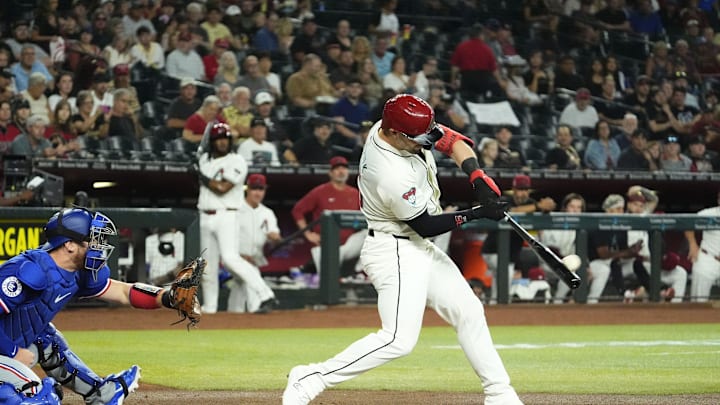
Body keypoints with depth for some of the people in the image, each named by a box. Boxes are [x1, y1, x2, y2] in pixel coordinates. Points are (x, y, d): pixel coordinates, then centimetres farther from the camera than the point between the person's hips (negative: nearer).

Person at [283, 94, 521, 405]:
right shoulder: (393, 176, -31)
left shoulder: (397, 125, -7)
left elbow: (452, 140, 2)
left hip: (419, 249, 10)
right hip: (394, 253, -10)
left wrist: (477, 176, -12)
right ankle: (310, 379, -14)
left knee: (469, 312, 13)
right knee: (399, 339, -19)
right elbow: (426, 225, -19)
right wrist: (476, 214, -18)